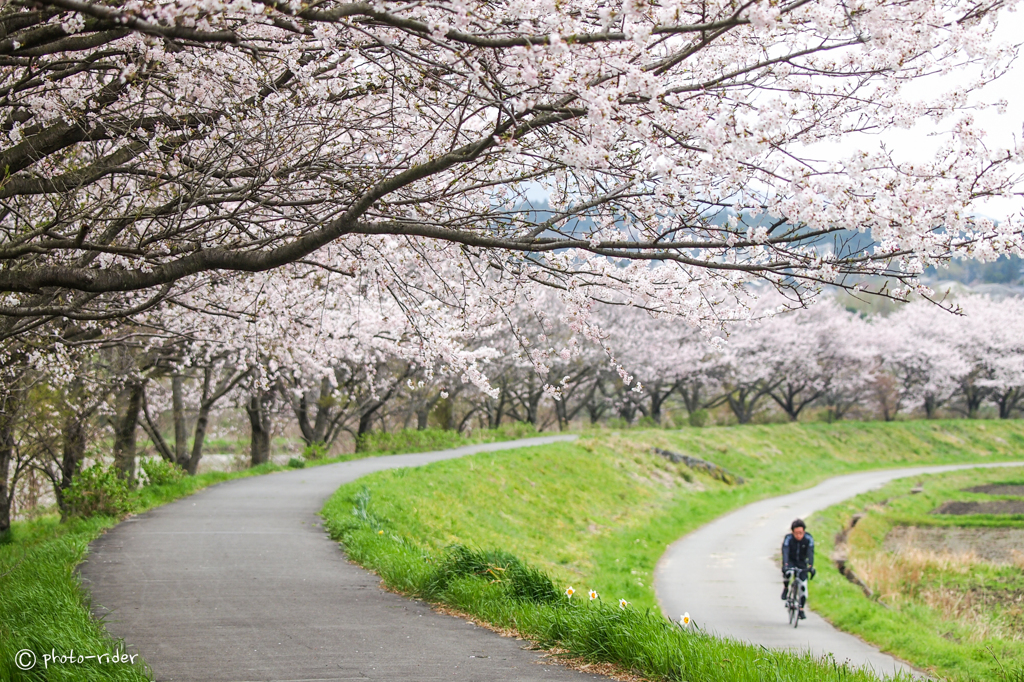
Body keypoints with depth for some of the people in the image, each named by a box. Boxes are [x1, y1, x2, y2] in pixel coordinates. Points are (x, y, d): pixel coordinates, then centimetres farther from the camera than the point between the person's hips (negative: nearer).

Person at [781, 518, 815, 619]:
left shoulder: (808, 539, -21)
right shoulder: (788, 538, -24)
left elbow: (810, 553, -29)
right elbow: (785, 552, -34)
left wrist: (811, 567, -45)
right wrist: (785, 565, -51)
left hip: (802, 563, 1)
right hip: (791, 561, -1)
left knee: (803, 586, -11)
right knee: (786, 572, -35)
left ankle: (801, 609, 2)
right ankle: (785, 588, -5)